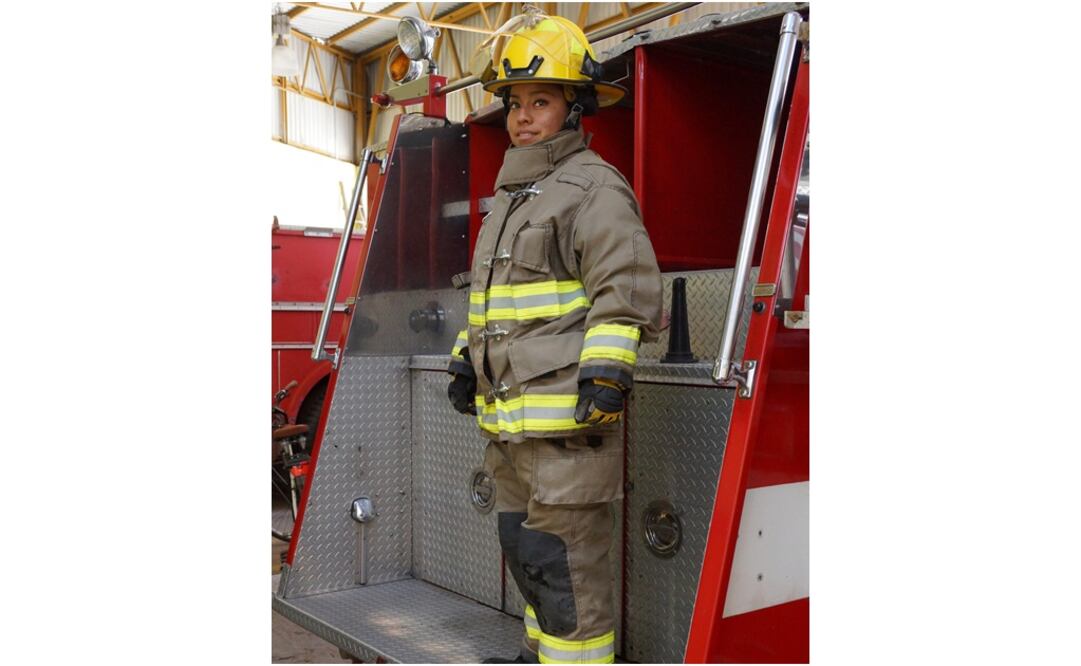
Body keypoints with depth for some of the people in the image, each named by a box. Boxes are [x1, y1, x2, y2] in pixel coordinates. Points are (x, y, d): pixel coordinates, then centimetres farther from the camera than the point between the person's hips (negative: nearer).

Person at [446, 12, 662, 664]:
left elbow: (624, 287, -16)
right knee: (523, 543, 19)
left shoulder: (594, 188, -7)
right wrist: (468, 360, 21)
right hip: (510, 416, 10)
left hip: (568, 415, -10)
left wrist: (607, 371, -25)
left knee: (563, 560, -6)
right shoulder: (509, 197, 22)